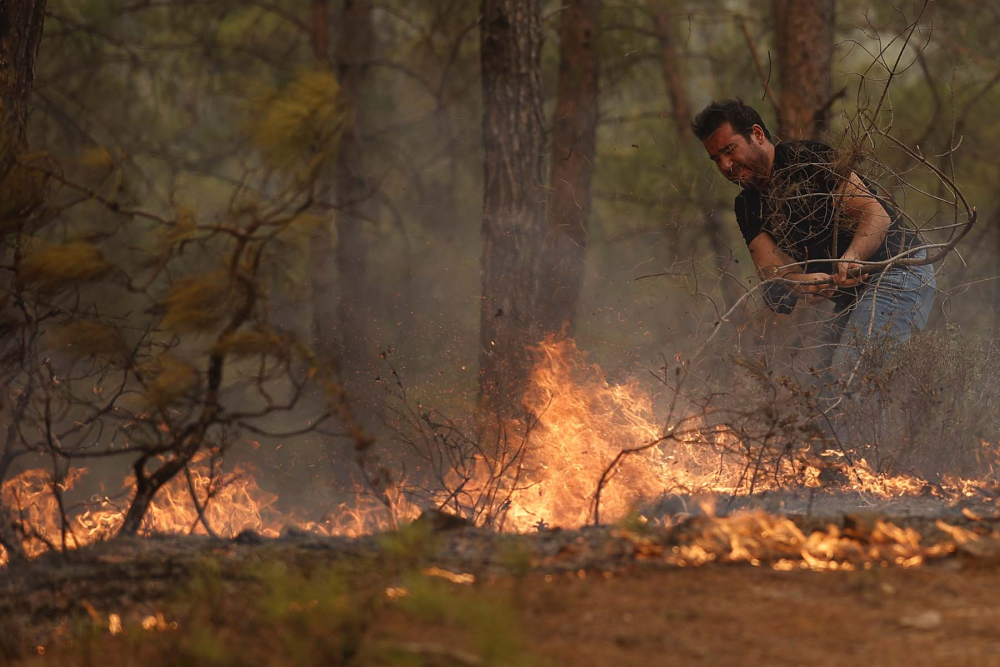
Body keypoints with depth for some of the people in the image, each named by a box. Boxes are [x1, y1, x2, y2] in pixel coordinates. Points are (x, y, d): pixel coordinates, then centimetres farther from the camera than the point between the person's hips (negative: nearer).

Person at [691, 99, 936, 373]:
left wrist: (852, 258, -38)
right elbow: (770, 265, -6)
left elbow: (877, 216, -18)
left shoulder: (809, 159, -10)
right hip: (850, 296, 8)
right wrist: (800, 282, -30)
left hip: (897, 272, -8)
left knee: (849, 369, -24)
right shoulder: (748, 206, 11)